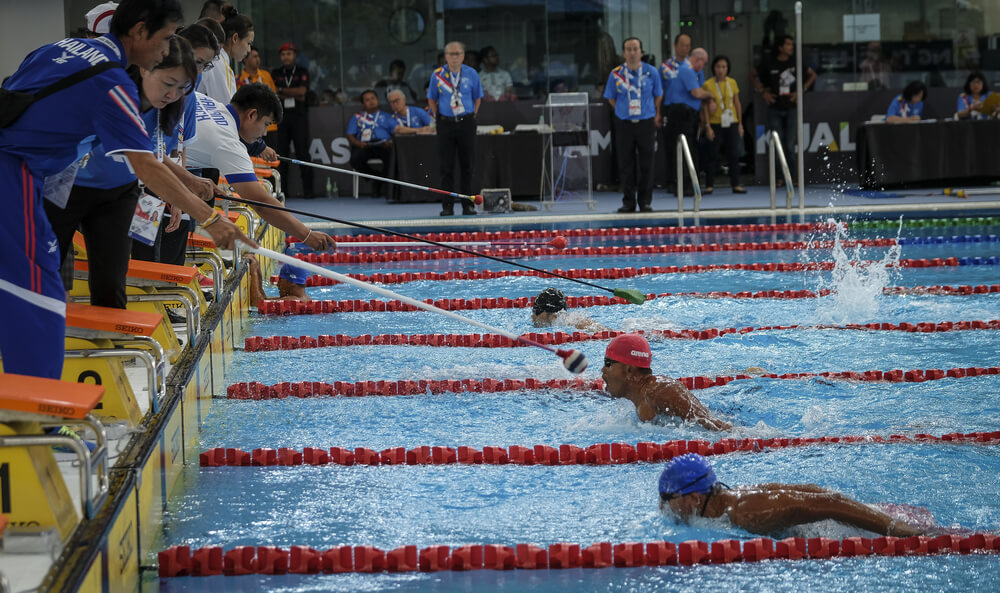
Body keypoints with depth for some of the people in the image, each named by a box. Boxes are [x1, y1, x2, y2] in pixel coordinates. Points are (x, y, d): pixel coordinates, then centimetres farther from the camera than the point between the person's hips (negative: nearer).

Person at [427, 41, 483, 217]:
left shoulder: (471, 74, 2)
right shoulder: (437, 75, 0)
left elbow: (477, 98, 12)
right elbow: (431, 99, 10)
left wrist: (472, 116, 5)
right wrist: (437, 116, 4)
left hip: (466, 123, 1)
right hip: (445, 122, 0)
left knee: (467, 166, 2)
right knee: (446, 167, -1)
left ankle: (468, 205, 8)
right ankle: (447, 206, 3)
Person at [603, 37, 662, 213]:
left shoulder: (651, 72, 1)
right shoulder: (616, 74, 0)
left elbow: (658, 96, 13)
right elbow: (611, 99, 11)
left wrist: (656, 116, 12)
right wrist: (625, 112, 9)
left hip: (646, 123, 0)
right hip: (624, 124, 0)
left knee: (646, 165, 1)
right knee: (626, 165, 1)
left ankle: (645, 201, 9)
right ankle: (628, 202, 8)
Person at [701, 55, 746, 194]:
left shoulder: (732, 83, 6)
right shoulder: (708, 85, -5)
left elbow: (737, 104, 11)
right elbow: (705, 107, -4)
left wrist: (740, 124, 9)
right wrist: (708, 127, -9)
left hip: (732, 124, 3)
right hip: (716, 124, -3)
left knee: (734, 154, 2)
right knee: (712, 155, 0)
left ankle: (735, 184, 8)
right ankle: (709, 185, 5)